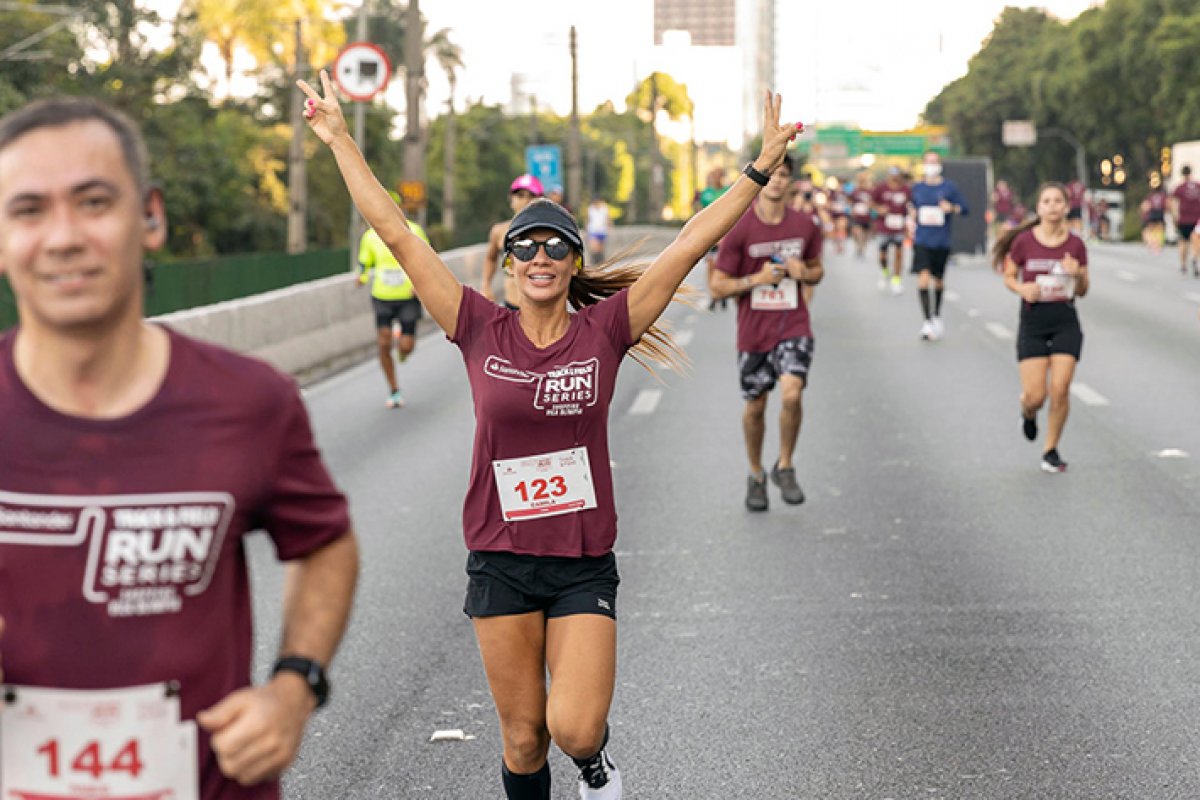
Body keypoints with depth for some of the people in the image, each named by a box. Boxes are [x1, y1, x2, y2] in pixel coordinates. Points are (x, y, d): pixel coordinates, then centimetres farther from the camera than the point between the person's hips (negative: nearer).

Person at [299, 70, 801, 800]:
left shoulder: (604, 330, -4)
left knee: (575, 730, -12)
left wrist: (762, 167, -8)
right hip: (502, 561, 1)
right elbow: (399, 236, -2)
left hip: (584, 565, -1)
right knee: (524, 739, 7)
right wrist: (341, 140, -1)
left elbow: (689, 246, -6)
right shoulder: (481, 332, -3)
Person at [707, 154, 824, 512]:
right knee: (755, 405, 9)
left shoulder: (806, 225, 1)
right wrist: (757, 279, -18)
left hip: (794, 327, 1)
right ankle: (756, 475, 31)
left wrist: (805, 273, -7)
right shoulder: (739, 229, -8)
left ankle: (784, 467, 3)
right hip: (753, 331, 0)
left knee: (792, 393, -19)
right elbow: (718, 286, -4)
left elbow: (817, 270, 16)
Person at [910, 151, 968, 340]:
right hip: (922, 241, 0)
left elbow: (965, 209, 0)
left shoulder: (949, 187, -1)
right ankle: (928, 322, -17)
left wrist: (952, 208, -19)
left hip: (941, 242, 0)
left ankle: (937, 316, 34)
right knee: (923, 279, -16)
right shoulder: (917, 188, 6)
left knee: (938, 281, 13)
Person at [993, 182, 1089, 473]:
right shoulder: (1024, 242, -4)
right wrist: (1022, 288, -14)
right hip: (1033, 321, -1)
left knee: (1060, 389, -8)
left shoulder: (1076, 245, 0)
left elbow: (1082, 291, 8)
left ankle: (1051, 450, 11)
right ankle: (1028, 413, 33)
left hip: (1066, 321, 1)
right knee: (1035, 396, -6)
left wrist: (1078, 275, -13)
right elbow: (1009, 277, 7)